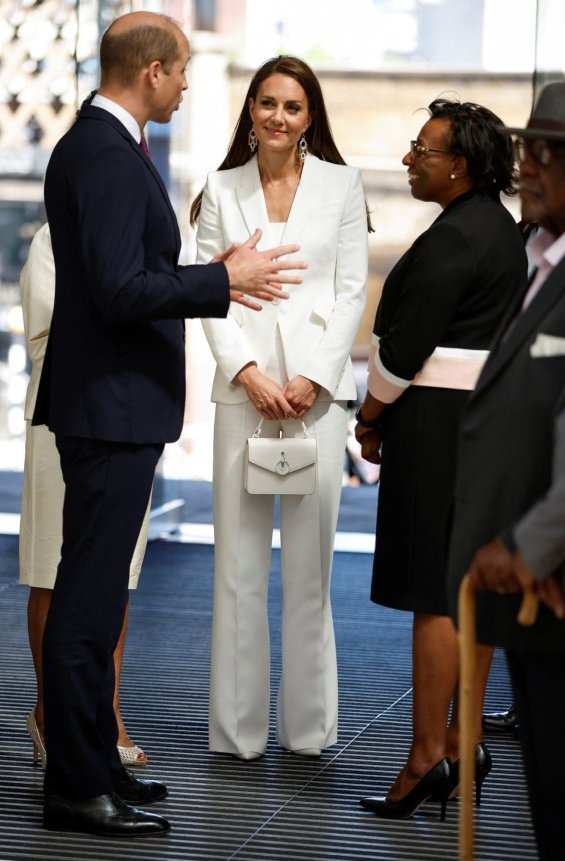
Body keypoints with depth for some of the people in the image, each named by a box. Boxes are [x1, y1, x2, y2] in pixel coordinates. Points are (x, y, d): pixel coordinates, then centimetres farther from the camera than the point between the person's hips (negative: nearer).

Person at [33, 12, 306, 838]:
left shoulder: (97, 143, 14)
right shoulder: (107, 156, -18)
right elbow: (120, 292, -24)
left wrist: (212, 277, 15)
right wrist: (224, 281, -15)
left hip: (114, 403, 11)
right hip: (112, 405, -11)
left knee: (96, 593, 15)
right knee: (88, 598, -5)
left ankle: (92, 763, 24)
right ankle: (76, 787, 1)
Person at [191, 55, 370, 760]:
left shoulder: (341, 184, 6)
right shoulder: (222, 189, 8)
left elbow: (351, 290, 3)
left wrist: (313, 378, -7)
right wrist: (249, 373, -9)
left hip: (317, 383, 0)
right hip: (244, 383, 1)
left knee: (310, 560, 1)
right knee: (239, 560, 0)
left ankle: (308, 725, 9)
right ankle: (238, 727, 6)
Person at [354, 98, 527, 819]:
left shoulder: (453, 238, -16)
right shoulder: (502, 229, 15)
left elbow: (406, 345, -17)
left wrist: (372, 415, -1)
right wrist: (391, 415, 14)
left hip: (440, 422, -10)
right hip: (492, 417, 10)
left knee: (436, 595, -8)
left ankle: (427, 756, -5)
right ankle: (462, 745, 16)